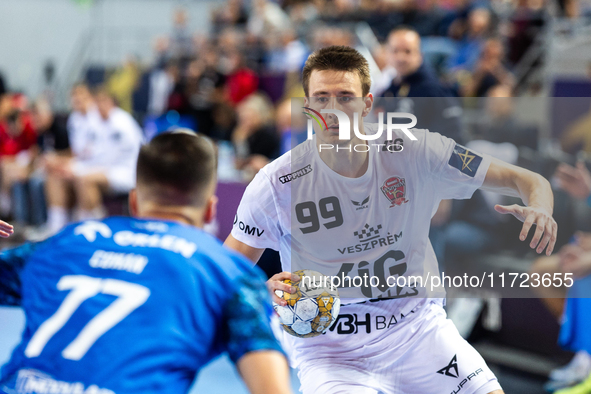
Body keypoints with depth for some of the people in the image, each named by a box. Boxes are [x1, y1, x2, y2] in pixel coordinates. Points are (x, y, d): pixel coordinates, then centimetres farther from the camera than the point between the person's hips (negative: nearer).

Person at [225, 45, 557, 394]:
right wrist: (262, 290, -26)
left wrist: (539, 210, -27)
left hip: (417, 324, 2)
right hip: (326, 348, -2)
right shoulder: (277, 184, -11)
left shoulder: (413, 152, -7)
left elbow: (529, 181, -3)